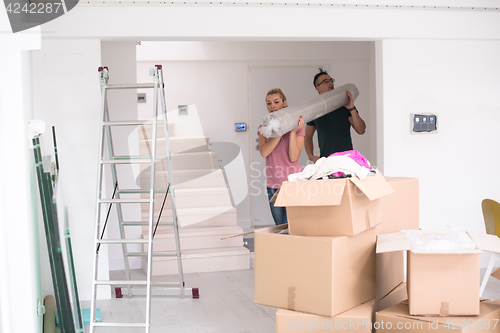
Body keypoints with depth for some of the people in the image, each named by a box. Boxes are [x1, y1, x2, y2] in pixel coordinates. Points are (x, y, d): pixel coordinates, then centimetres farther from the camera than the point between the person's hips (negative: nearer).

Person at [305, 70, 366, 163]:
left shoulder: (345, 104, 6)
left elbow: (361, 130, -2)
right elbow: (308, 137, 17)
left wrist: (352, 109, -13)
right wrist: (311, 156, 1)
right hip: (326, 160, 0)